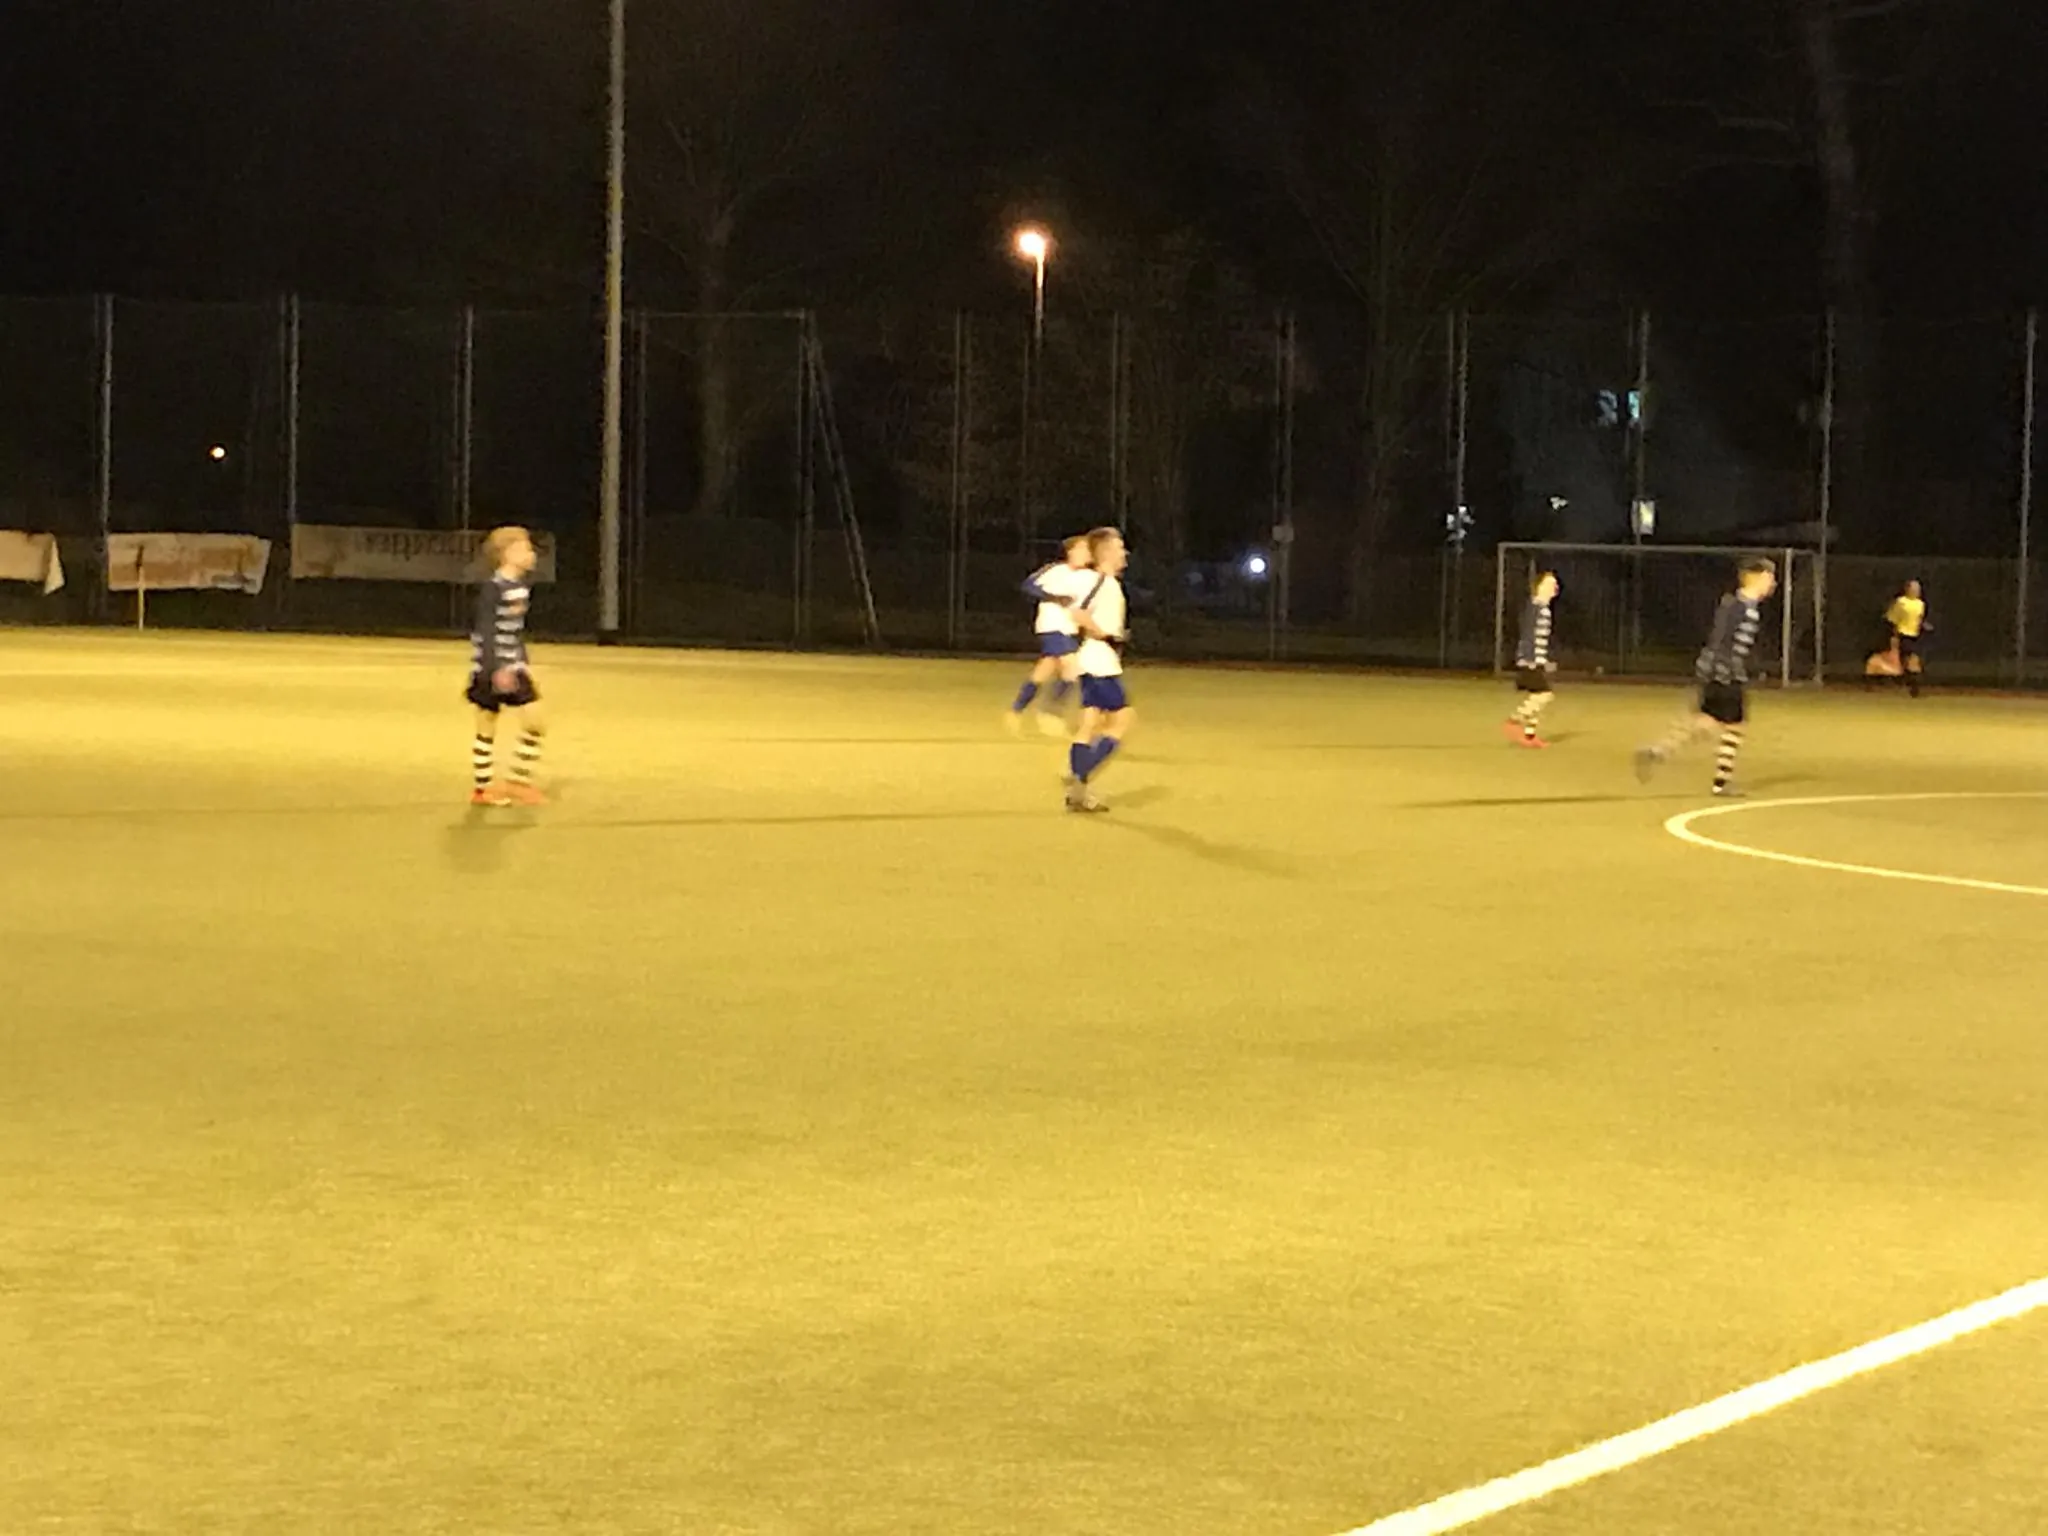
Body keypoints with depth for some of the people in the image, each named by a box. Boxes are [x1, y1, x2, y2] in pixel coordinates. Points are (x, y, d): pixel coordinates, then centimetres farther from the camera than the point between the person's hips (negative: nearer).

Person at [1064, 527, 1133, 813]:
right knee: (1122, 722, -7)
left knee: (1091, 725, 9)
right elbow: (1079, 614, -27)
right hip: (1100, 662, -10)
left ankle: (1078, 792, 9)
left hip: (1101, 663, 10)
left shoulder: (1110, 583, 15)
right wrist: (1105, 636, -18)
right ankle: (1080, 778, -9)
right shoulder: (1102, 581, -15)